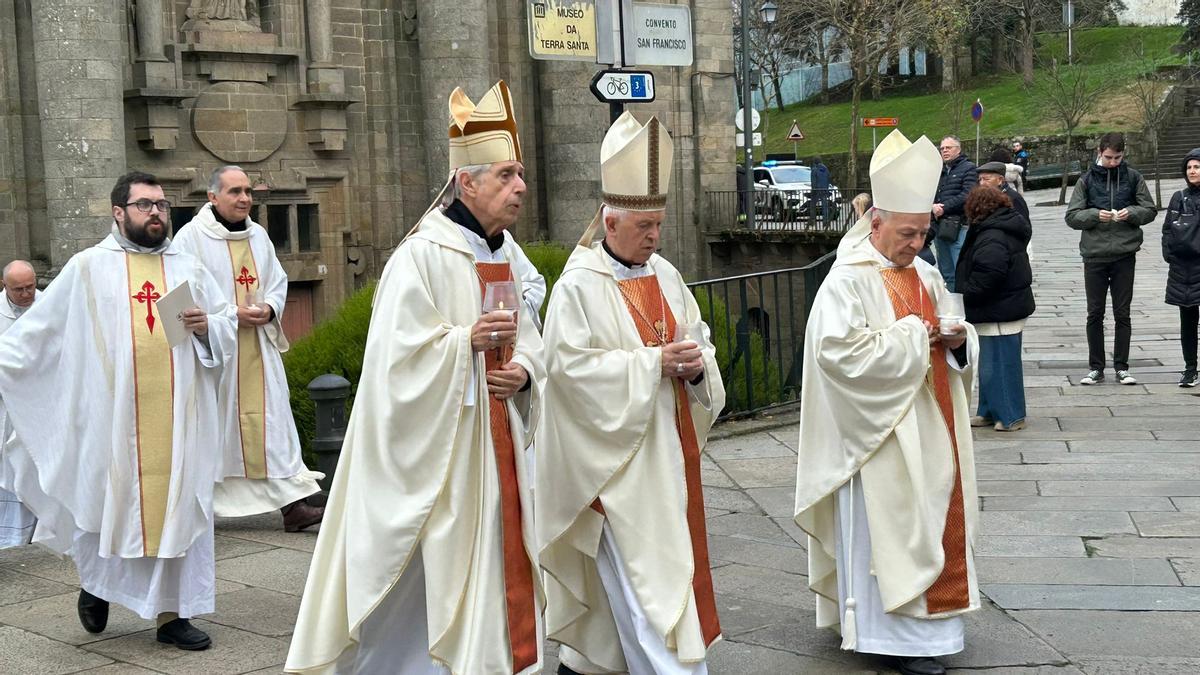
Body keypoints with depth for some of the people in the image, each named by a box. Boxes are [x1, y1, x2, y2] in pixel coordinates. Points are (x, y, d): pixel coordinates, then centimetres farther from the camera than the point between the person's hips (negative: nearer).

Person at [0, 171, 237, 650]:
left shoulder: (189, 269, 11)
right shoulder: (88, 268, 3)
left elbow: (229, 326, 14)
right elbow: (39, 326, 2)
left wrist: (207, 327, -6)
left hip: (177, 416, 2)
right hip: (111, 414, -2)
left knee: (180, 507, 3)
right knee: (106, 500, 6)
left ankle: (173, 613, 12)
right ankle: (95, 583, 34)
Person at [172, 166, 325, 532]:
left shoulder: (258, 235, 13)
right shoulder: (192, 237, -6)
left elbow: (278, 281, 17)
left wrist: (269, 309, -4)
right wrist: (231, 314, -16)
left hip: (258, 347, 5)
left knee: (271, 420, 0)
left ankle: (292, 504, -2)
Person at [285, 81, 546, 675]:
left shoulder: (504, 252, 10)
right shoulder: (422, 256, -15)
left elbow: (525, 335, 15)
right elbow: (396, 352, -18)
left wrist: (524, 370, -5)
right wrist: (467, 341, -26)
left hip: (496, 436, 8)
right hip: (436, 443, -8)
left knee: (499, 553, 13)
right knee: (443, 559, -2)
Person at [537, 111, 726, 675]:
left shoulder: (664, 275, 9)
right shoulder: (578, 286, -12)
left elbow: (699, 339, 15)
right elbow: (570, 365, -18)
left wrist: (697, 364, -9)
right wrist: (653, 362, -20)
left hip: (666, 449, 7)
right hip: (616, 457, -7)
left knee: (616, 569, 15)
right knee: (642, 570, -7)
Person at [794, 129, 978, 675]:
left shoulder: (926, 276, 11)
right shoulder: (848, 280, -13)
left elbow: (952, 343, 18)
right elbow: (842, 350, -24)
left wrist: (959, 341, -6)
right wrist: (912, 336, -19)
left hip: (929, 431, 8)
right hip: (880, 434, -8)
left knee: (934, 521, 14)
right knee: (888, 529, -2)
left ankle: (929, 618, 27)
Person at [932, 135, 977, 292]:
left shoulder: (968, 168, 0)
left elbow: (967, 196, -12)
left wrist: (944, 207, -13)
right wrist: (933, 206, -8)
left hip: (959, 227, -7)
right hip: (939, 226, 7)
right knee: (945, 273, 12)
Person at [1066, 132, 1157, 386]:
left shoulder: (1133, 177, 4)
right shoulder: (1087, 179, 3)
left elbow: (1150, 210, 7)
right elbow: (1072, 216, 0)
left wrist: (1132, 212, -13)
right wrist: (1095, 215, -17)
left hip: (1124, 255, 0)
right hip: (1094, 255, 0)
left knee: (1122, 314, 5)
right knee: (1095, 314, 5)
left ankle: (1122, 367, 13)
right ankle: (1096, 367, 14)